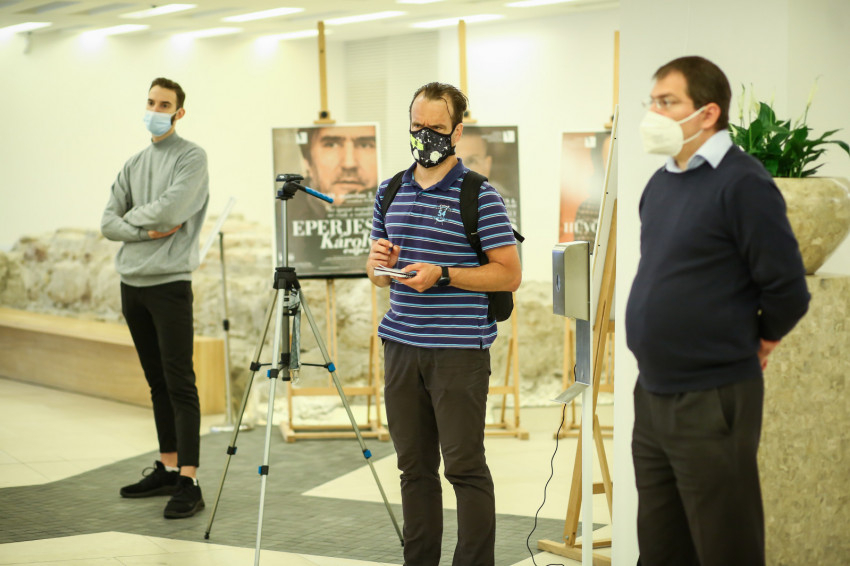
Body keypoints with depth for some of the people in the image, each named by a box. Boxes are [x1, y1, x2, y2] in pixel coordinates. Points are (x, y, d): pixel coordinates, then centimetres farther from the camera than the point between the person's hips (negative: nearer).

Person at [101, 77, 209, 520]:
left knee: (179, 383, -9)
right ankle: (168, 468, 20)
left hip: (169, 283, -7)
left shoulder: (191, 157, -4)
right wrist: (148, 231, -9)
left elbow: (171, 209, -19)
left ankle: (189, 483, -10)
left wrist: (132, 216, -2)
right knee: (156, 381, 12)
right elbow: (109, 223, 8)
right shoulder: (134, 164, 16)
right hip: (132, 284, 7)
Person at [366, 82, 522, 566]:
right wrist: (380, 262, -3)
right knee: (415, 467, 11)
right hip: (401, 345, 6)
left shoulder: (479, 195, -5)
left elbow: (509, 274, -8)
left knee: (464, 466, -3)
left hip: (459, 349, -6)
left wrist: (442, 275, -17)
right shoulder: (391, 191, 13)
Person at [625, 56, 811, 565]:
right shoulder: (659, 183, 9)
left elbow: (788, 290, -15)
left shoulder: (743, 183, -15)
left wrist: (758, 340, 1)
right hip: (651, 394, 8)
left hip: (712, 402, -8)